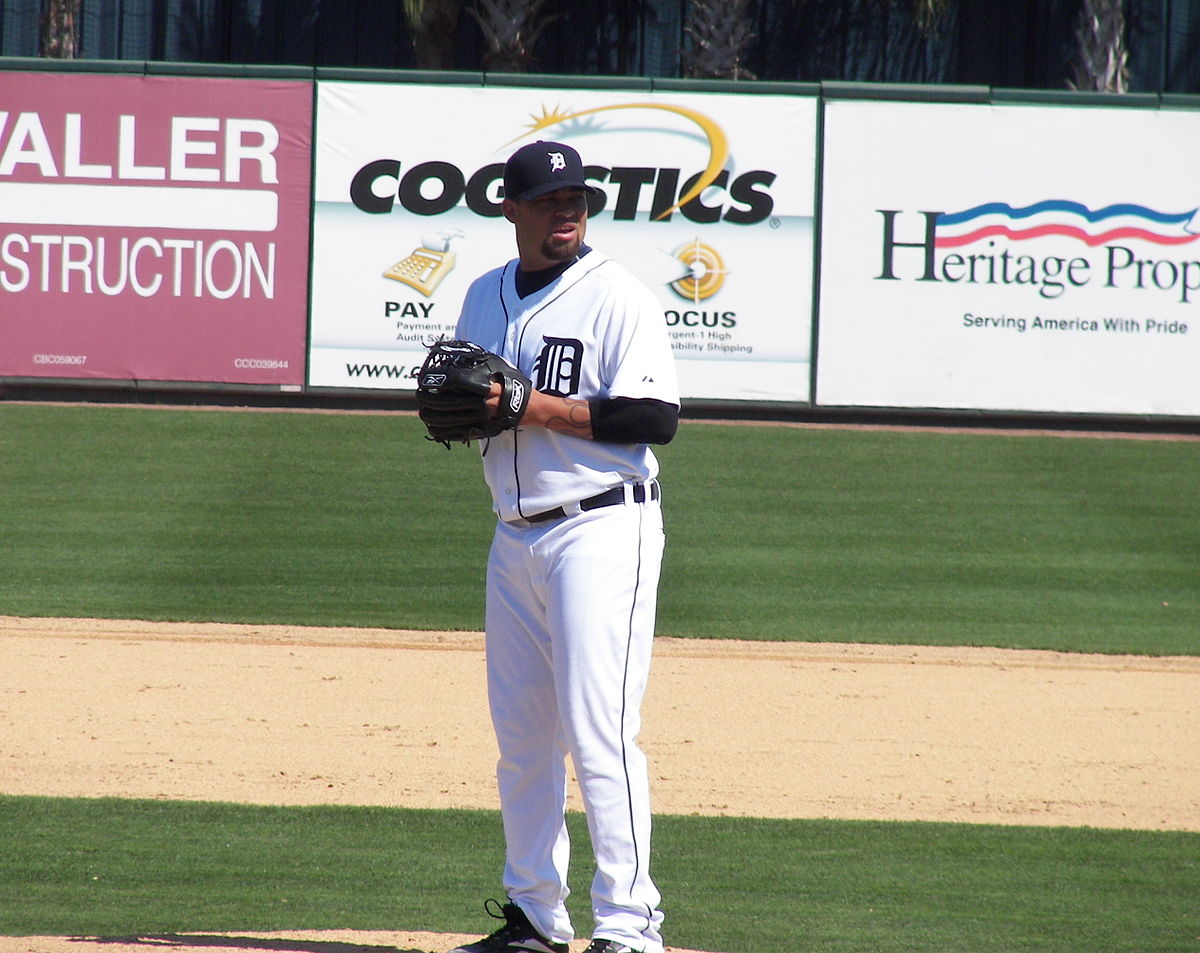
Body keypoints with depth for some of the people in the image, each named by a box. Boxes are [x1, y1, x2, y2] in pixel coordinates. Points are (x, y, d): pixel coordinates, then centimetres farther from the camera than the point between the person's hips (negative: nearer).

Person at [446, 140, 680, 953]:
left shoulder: (618, 297, -8)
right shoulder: (485, 299, 14)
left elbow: (657, 418, -16)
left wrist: (540, 408, -20)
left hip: (603, 528, -7)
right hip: (517, 536, 7)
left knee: (598, 729, -13)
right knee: (521, 734, 10)